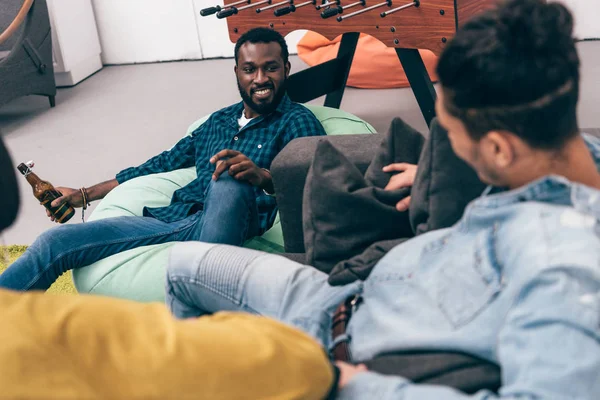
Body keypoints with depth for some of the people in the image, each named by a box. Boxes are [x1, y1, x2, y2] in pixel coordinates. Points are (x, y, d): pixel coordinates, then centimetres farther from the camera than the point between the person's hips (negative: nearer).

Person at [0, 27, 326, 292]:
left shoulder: (297, 122, 7)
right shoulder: (219, 121, 25)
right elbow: (162, 164, 33)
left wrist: (262, 177, -33)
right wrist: (84, 195, 36)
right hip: (173, 220, 6)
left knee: (228, 180, -39)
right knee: (54, 242, -7)